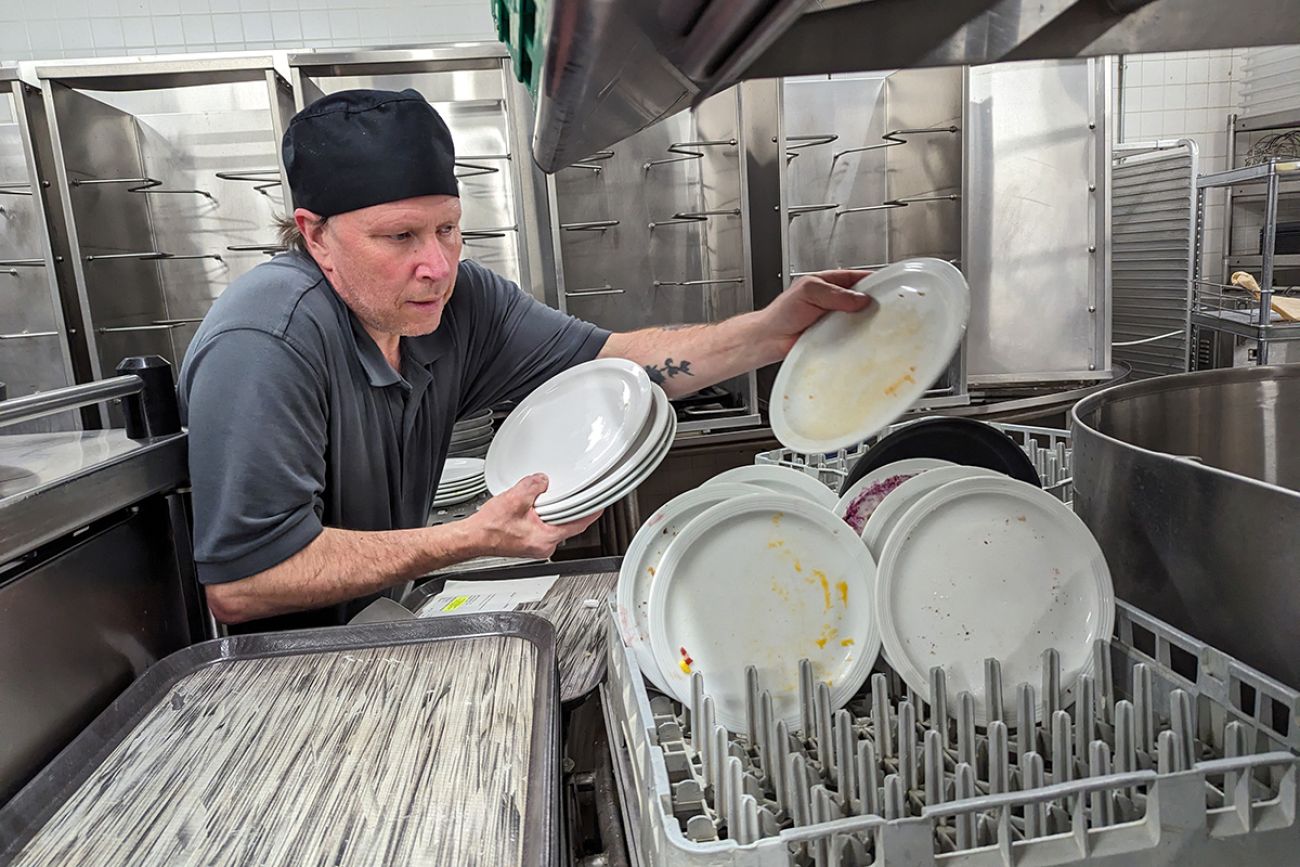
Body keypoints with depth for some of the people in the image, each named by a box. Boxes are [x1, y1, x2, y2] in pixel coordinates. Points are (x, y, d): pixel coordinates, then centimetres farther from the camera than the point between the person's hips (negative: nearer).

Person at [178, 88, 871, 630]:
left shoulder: (455, 298, -9)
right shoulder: (267, 343, -29)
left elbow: (608, 361, -8)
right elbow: (238, 583, -30)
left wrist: (774, 331, -21)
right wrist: (473, 538, -30)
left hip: (386, 624, 6)